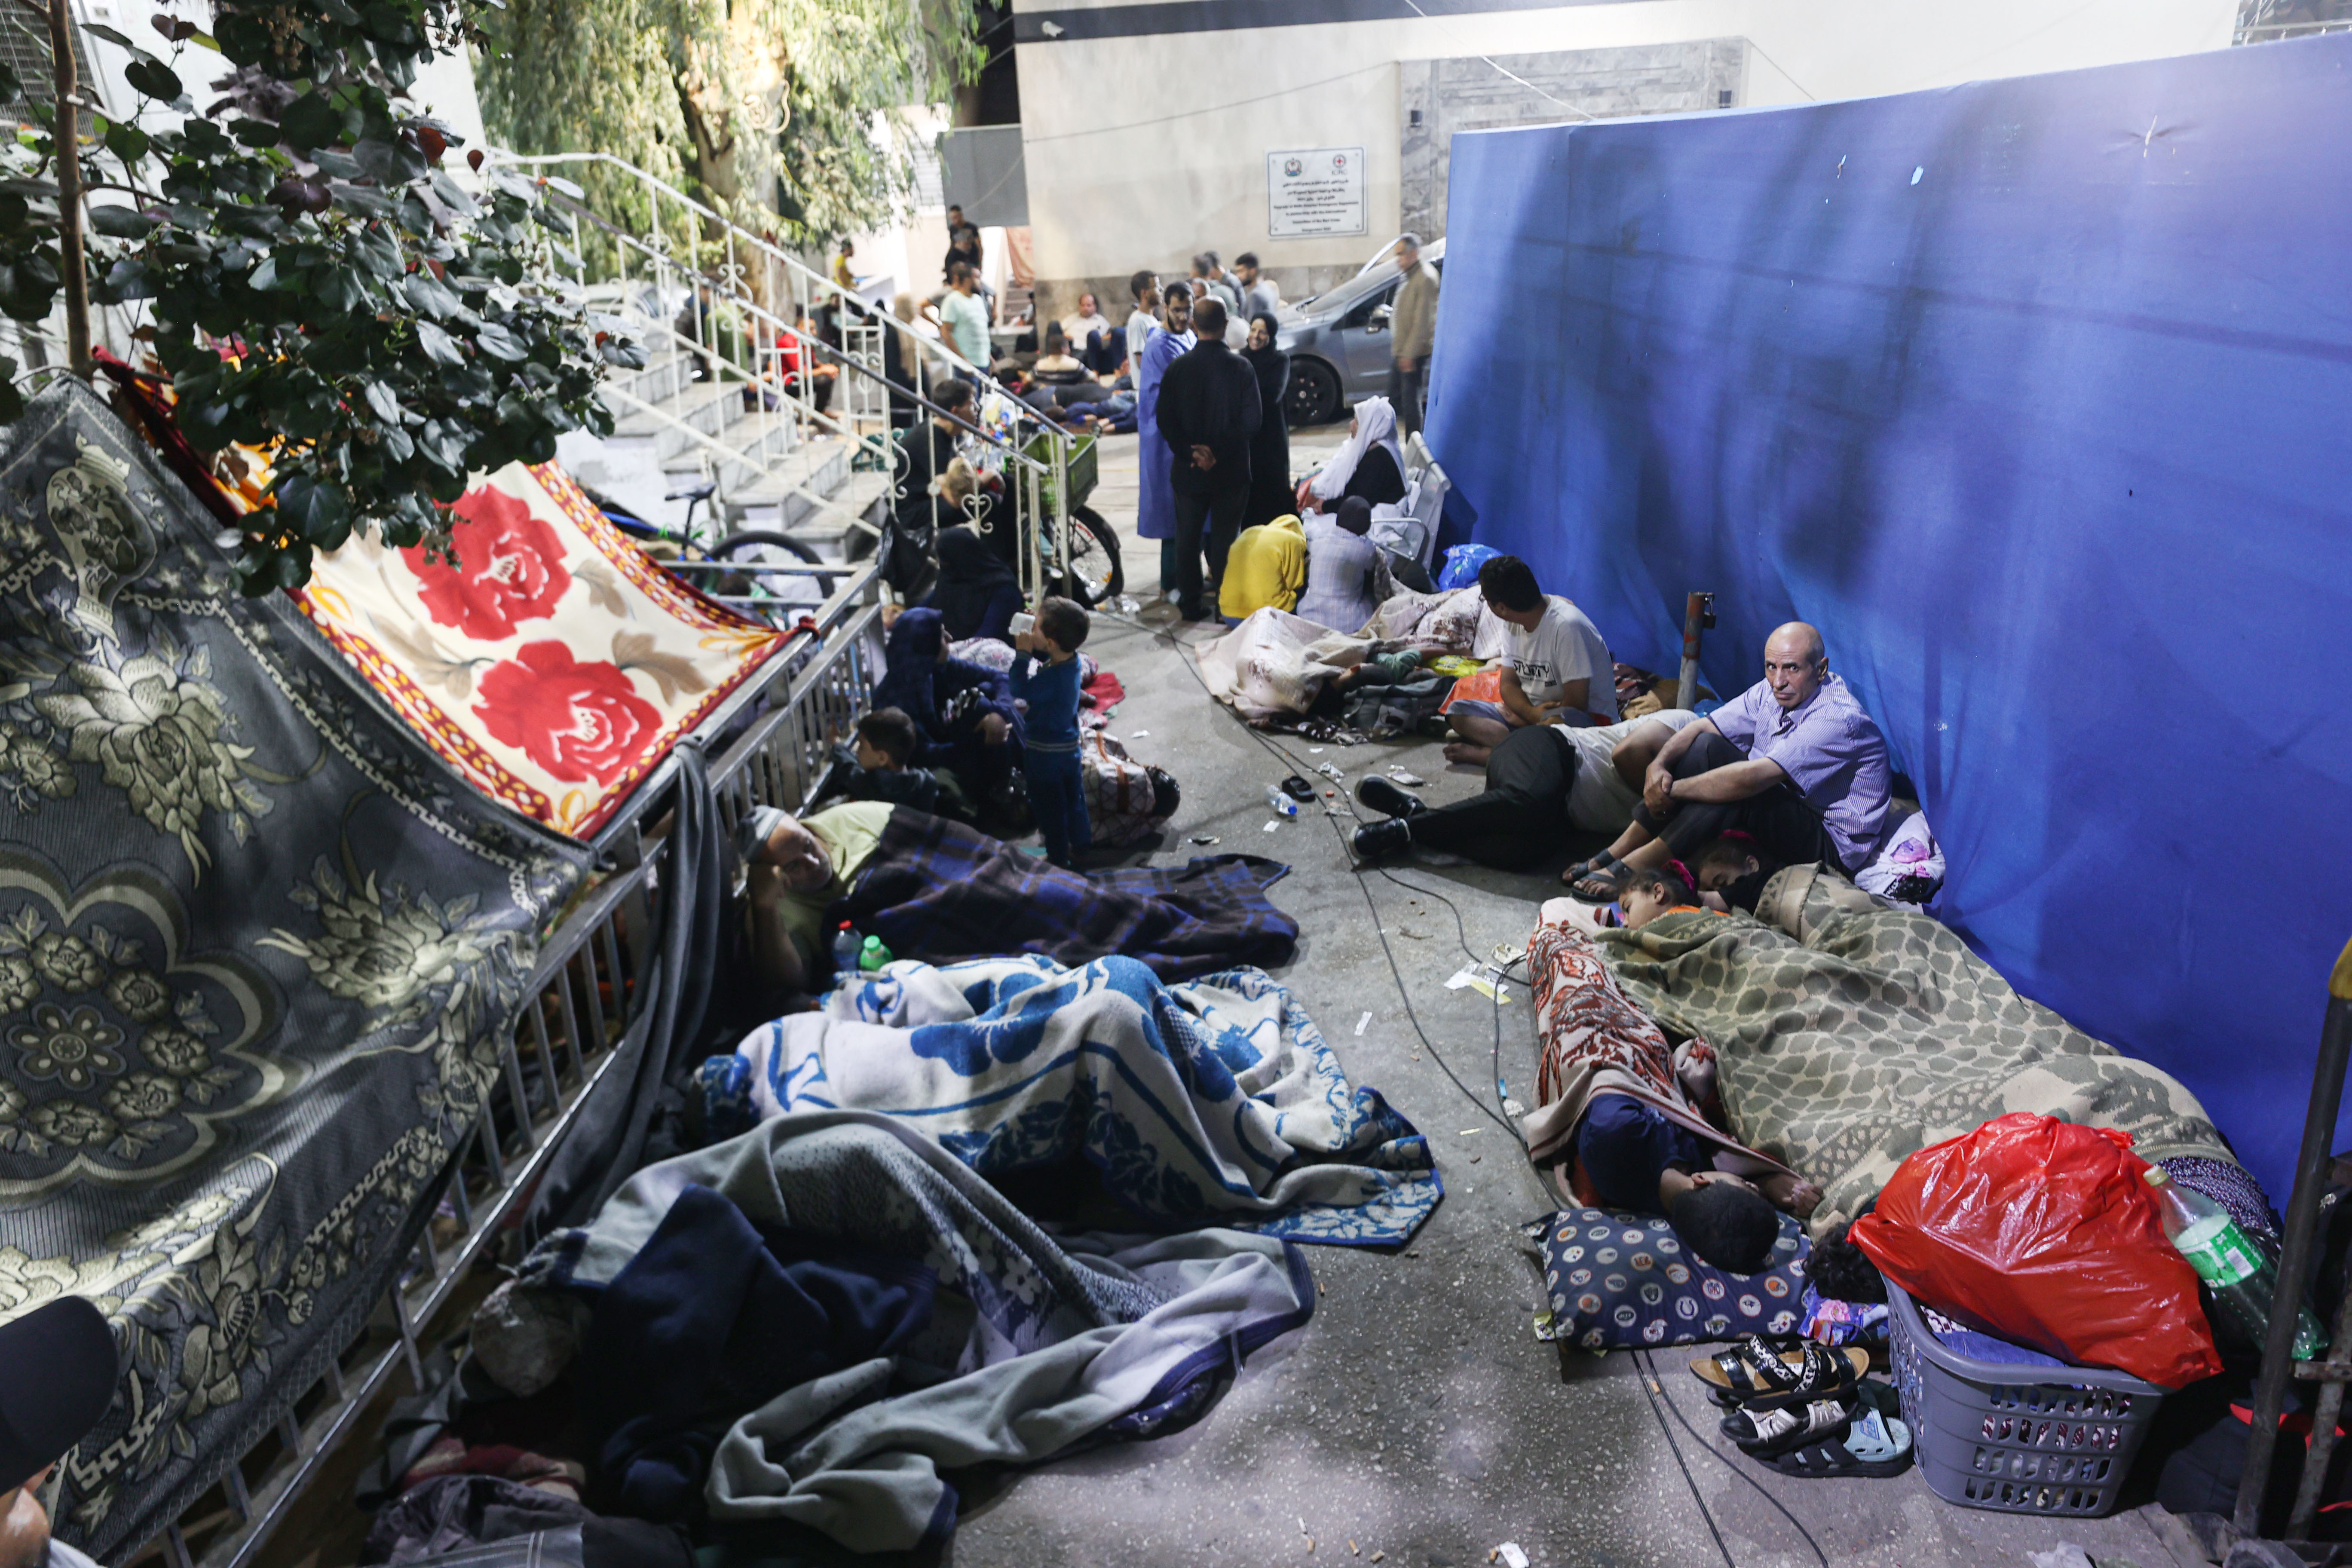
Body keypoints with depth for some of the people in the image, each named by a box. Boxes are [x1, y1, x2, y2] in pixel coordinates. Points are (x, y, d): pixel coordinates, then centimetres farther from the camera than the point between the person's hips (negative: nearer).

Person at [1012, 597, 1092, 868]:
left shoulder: (1052, 678, -33)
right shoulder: (1071, 660, -8)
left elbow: (1021, 692, -21)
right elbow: (1044, 658, 9)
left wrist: (1022, 654, -22)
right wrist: (1027, 649, -10)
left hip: (1046, 754, -8)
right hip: (1069, 747, 8)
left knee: (1048, 807, 10)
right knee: (1074, 799, 24)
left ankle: (1058, 858, 22)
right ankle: (1081, 844, 39)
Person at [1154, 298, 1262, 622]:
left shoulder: (1178, 368, -5)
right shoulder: (1241, 367, -9)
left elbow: (1166, 421, -7)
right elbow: (1252, 421, -12)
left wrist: (1190, 452, -8)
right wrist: (1220, 449, -9)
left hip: (1189, 470, 1)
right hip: (1231, 472, -1)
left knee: (1188, 537, 12)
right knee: (1225, 536, 8)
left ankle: (1190, 603, 16)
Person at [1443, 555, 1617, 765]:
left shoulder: (1566, 626, -23)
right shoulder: (1512, 624, 3)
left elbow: (1576, 704, -22)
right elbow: (1509, 684, 6)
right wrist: (1532, 712, -16)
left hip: (1590, 719, -8)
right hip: (1532, 711, 8)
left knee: (1558, 722, -44)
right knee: (1458, 711, -10)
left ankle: (1482, 753, -27)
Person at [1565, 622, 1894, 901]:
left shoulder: (1838, 717, -27)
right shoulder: (1771, 692, -1)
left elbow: (1753, 778, -35)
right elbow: (1700, 727, -1)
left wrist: (1672, 790, -28)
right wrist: (1659, 765, -22)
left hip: (1832, 842, -8)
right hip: (1783, 811, 8)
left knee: (1735, 786, -32)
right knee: (1707, 745, -11)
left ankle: (1625, 872, -27)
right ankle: (1611, 856, -15)